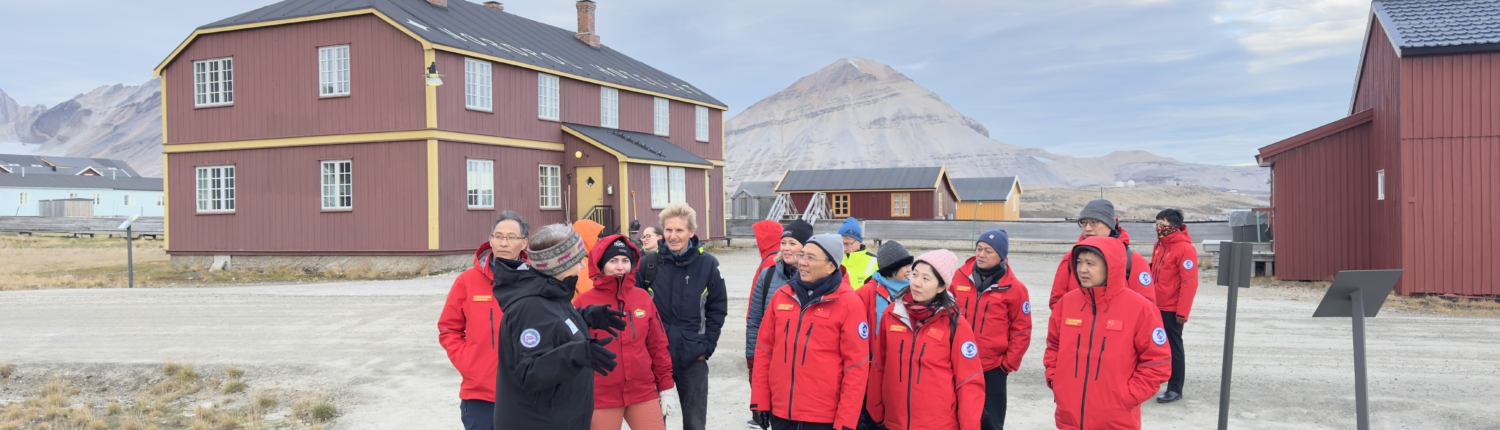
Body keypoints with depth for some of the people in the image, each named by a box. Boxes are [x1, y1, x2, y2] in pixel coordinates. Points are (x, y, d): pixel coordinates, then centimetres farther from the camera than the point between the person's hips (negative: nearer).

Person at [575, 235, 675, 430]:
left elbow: (658, 345, 9)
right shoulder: (584, 302, -6)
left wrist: (665, 388, 10)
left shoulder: (643, 298, 4)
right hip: (601, 398, -3)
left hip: (644, 393, 3)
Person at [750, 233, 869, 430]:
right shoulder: (781, 296, 5)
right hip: (780, 412, 4)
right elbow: (764, 349, 9)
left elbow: (856, 366, -10)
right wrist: (760, 401, 6)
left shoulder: (848, 303, -8)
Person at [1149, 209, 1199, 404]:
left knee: (1173, 347, 1)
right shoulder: (1159, 245, 11)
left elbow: (1189, 283, -19)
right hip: (1156, 306, 7)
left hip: (1172, 309, -7)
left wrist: (1182, 312, -20)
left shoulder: (1185, 249, -15)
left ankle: (1175, 388, 10)